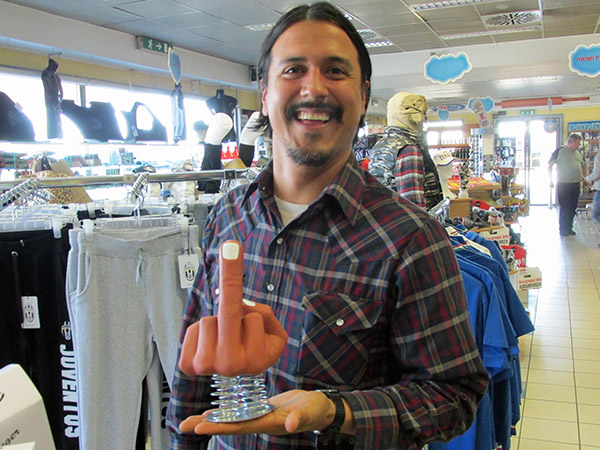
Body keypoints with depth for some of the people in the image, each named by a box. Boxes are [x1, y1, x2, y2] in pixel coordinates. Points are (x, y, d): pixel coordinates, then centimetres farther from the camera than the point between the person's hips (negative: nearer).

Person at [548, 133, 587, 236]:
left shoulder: (578, 152, 11)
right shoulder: (560, 151, -6)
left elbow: (584, 165, 24)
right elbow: (549, 166, -4)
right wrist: (551, 180, -8)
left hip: (576, 185, 6)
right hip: (563, 185, -6)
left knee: (573, 208, 10)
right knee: (564, 208, -2)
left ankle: (569, 228, 21)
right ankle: (563, 230, 8)